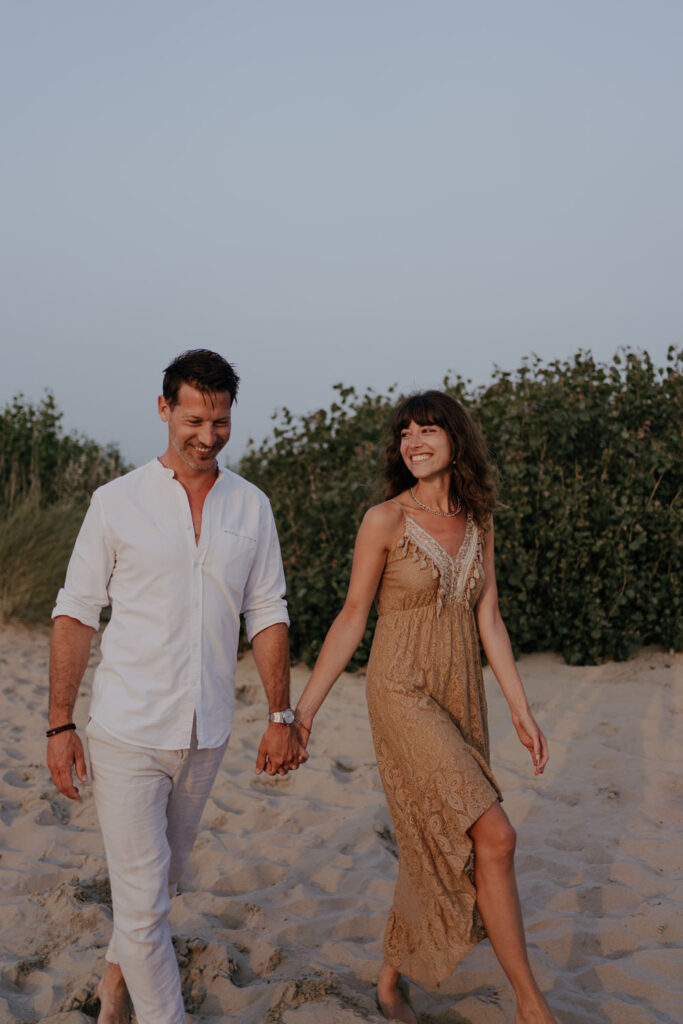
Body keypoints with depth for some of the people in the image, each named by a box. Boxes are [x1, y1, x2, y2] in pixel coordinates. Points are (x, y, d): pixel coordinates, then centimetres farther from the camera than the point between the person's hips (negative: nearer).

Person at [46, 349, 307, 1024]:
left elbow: (267, 614, 7)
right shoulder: (118, 502, -5)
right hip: (126, 732, -4)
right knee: (142, 897, -5)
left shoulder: (251, 507, 4)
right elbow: (75, 613, -2)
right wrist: (60, 725, -6)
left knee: (165, 872, 21)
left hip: (205, 735, 4)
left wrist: (281, 717, 4)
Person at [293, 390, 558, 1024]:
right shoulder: (383, 520, -9)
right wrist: (304, 709, -7)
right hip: (403, 697, -6)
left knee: (439, 853, 12)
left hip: (461, 701, 6)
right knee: (493, 836, -15)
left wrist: (521, 710, 2)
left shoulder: (478, 523, 6)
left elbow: (488, 621, 6)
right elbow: (351, 619, -5)